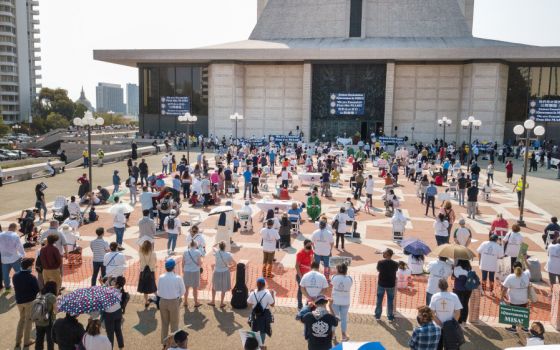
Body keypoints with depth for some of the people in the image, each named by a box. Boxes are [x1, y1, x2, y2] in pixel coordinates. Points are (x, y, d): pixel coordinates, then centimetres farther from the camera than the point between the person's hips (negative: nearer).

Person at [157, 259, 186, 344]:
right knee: (174, 323, 14)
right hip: (174, 302, -3)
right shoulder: (178, 278, -18)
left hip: (163, 301, 3)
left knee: (164, 323, 20)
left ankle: (164, 342, 32)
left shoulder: (161, 277, -11)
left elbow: (159, 291, -2)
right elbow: (182, 291, -7)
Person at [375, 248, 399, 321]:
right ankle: (390, 317, 23)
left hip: (381, 284, -1)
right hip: (391, 285, 1)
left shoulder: (380, 262, -17)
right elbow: (395, 271, 3)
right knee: (390, 301, 14)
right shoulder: (395, 264, -13)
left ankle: (377, 316, 23)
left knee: (379, 300, 14)